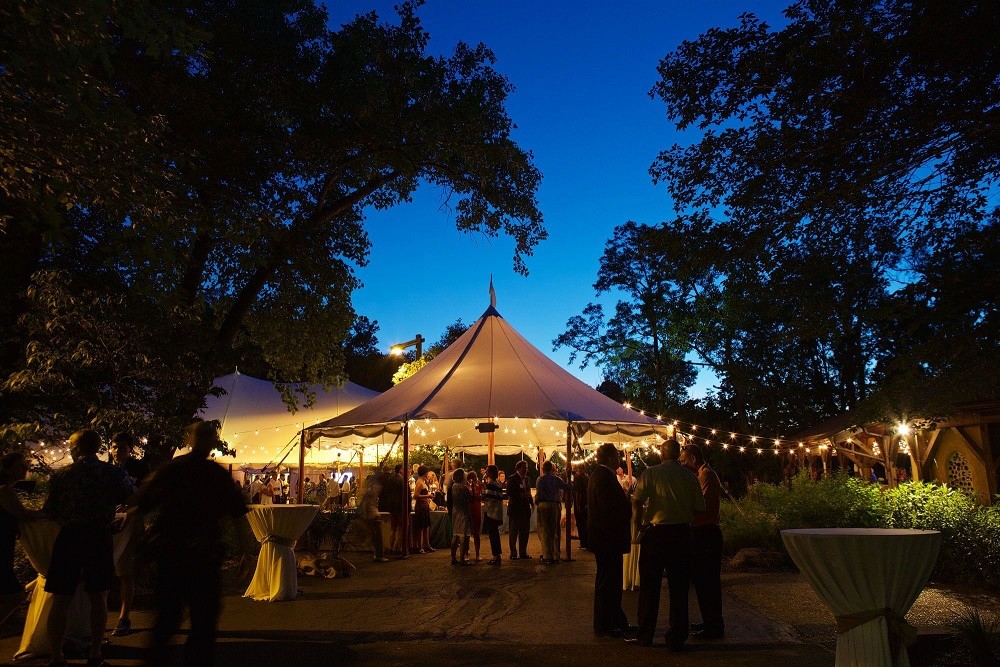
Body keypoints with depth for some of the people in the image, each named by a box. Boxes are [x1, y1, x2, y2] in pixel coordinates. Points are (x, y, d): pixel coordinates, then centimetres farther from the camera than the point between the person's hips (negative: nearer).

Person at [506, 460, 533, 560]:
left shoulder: (526, 479, 14)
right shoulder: (512, 479, -7)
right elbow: (509, 493, -15)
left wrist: (531, 501, 4)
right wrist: (522, 495, -22)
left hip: (525, 508, 7)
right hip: (515, 509, -7)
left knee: (525, 531, 9)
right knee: (514, 532, 0)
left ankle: (523, 552, 18)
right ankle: (513, 553, 7)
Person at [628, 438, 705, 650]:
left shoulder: (650, 473, -6)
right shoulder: (690, 476, 2)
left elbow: (637, 501, -14)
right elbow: (699, 508, 2)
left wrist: (637, 526, 0)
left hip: (656, 533, -2)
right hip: (683, 534, 2)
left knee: (650, 587, 10)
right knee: (679, 588, 10)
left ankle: (645, 636, 19)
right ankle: (676, 639, 16)